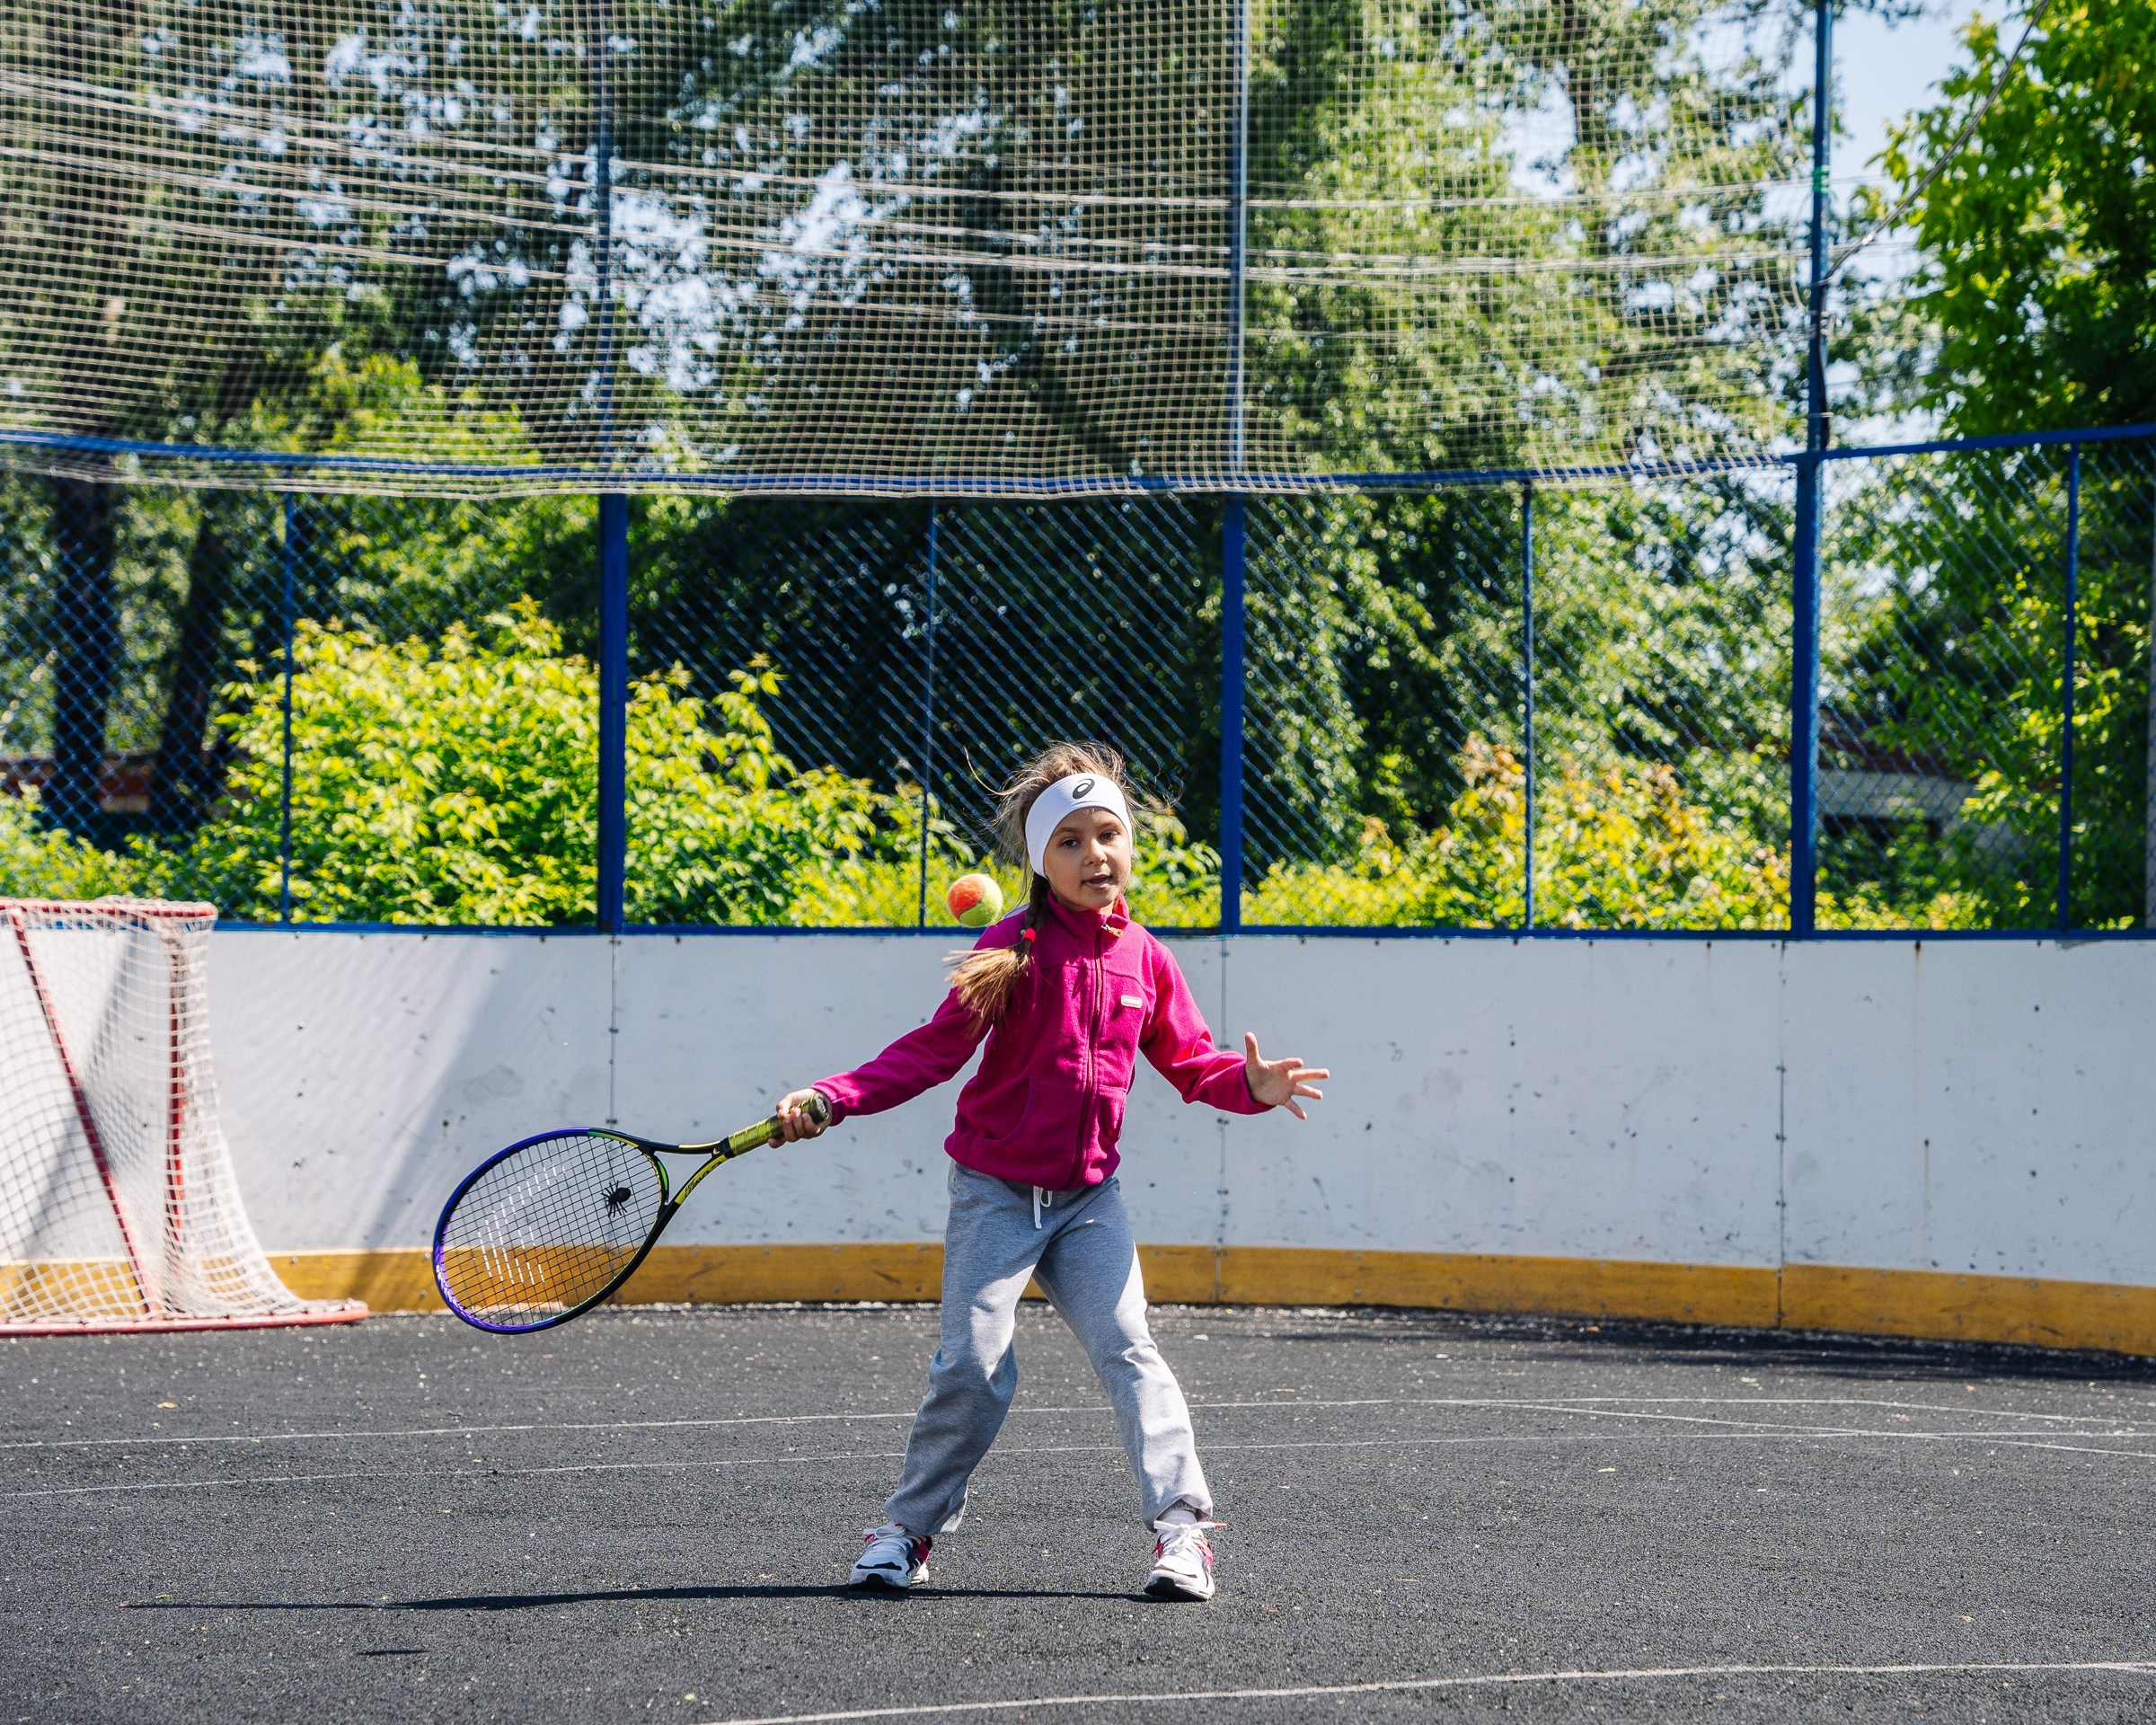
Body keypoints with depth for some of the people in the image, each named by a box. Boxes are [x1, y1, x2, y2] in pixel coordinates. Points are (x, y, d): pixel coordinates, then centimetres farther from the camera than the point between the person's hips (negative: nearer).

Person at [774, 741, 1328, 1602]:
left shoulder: (1143, 958, 3)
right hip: (996, 1191, -3)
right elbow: (933, 1049, -12)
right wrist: (830, 1098, -23)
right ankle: (910, 1528, 10)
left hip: (1088, 1198, 3)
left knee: (1128, 1351, -9)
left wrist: (1250, 1083, -8)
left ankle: (1180, 1527, -9)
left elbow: (1190, 1060, 13)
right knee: (973, 1367, -8)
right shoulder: (1016, 948, -11)